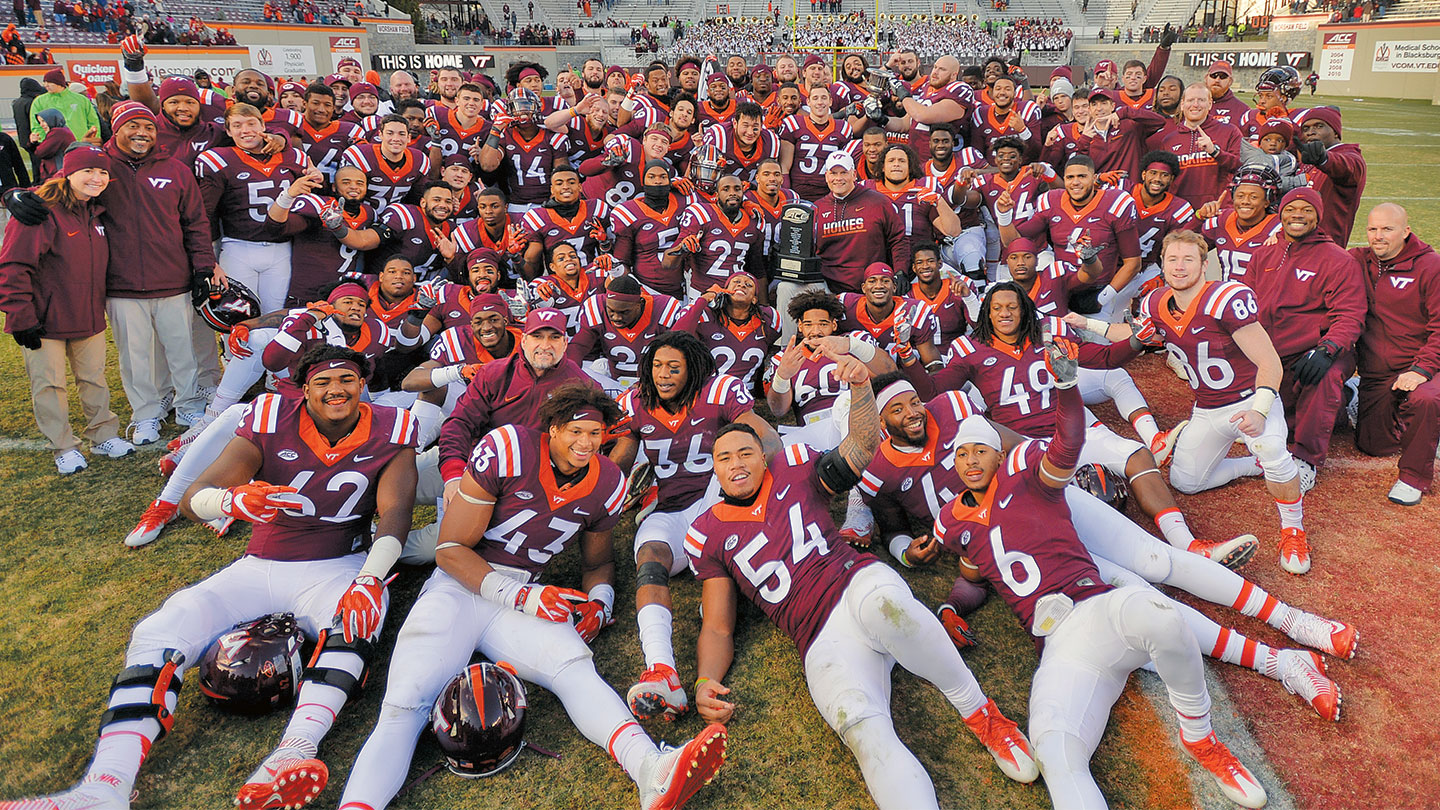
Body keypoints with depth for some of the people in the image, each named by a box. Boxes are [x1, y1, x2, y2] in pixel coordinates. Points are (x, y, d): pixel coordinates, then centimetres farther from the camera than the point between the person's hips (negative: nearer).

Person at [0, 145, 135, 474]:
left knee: (94, 378, 15)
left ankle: (103, 435, 28)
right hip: (45, 321, -6)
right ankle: (64, 448, 14)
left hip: (90, 317, 6)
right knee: (49, 384, 4)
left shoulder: (96, 213, 7)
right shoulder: (41, 212, -17)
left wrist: (99, 305, 17)